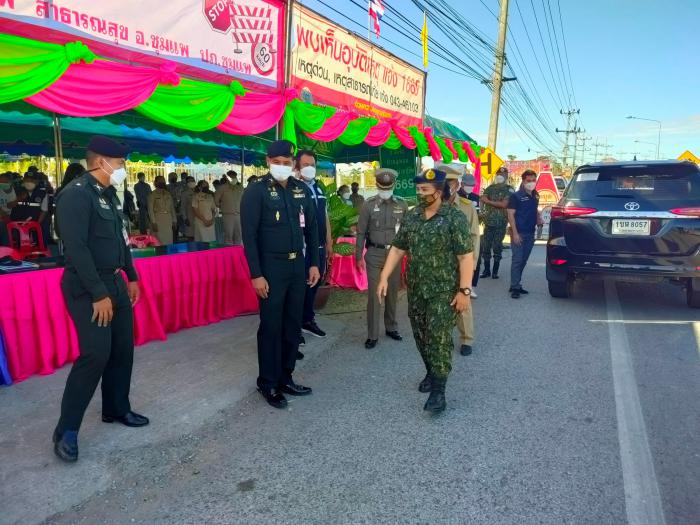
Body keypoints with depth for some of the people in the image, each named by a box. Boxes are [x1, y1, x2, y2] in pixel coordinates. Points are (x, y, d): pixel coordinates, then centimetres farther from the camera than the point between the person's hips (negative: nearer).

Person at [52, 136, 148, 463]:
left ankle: (116, 409, 29)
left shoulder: (109, 194, 12)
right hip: (87, 288, -9)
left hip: (114, 282, 9)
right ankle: (66, 430, 5)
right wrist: (98, 294, -22)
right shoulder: (76, 194, -15)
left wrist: (131, 277, 17)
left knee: (123, 348, 12)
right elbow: (76, 248, -22)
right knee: (96, 354, -11)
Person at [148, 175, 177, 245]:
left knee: (169, 241, 4)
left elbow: (172, 208, 15)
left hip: (168, 220, 4)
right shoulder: (152, 194, 0)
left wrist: (174, 221, 8)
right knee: (159, 241, -6)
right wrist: (153, 222, -14)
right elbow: (150, 209, -6)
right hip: (157, 219, -4)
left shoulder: (168, 194, 14)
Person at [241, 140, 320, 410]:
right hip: (271, 267, -5)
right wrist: (256, 274, -15)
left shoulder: (302, 190, 7)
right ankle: (268, 383, 18)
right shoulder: (256, 191, -8)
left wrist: (314, 263, 8)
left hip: (297, 265, 5)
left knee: (293, 325, 12)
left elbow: (311, 228, 12)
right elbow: (249, 235, -11)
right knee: (271, 326, 3)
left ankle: (285, 377, 26)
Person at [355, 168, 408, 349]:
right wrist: (358, 256, -1)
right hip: (375, 254, -2)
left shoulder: (402, 205, 3)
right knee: (374, 295, -1)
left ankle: (391, 328, 29)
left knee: (392, 293, 11)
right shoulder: (368, 205, -2)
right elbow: (361, 232, 0)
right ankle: (372, 335, 8)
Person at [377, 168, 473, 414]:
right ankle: (431, 373, 37)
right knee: (421, 335, 15)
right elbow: (397, 248, 8)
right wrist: (384, 277, 1)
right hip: (416, 289, 6)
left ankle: (438, 391, 2)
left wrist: (464, 290, -17)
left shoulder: (455, 217, -11)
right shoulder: (411, 216, 5)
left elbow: (465, 256, -13)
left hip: (444, 291, -5)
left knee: (439, 338, -6)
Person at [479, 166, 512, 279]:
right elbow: (483, 199, -2)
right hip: (488, 222, 3)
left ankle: (495, 271, 8)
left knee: (497, 247, 0)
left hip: (501, 223, -3)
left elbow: (504, 204, -11)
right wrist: (497, 203, -13)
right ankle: (486, 270, 12)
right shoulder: (490, 188, 12)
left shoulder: (509, 190, 1)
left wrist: (489, 202, -7)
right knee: (485, 246, 1)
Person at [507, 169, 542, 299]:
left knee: (523, 261, 10)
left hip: (530, 233, 6)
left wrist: (539, 219, 5)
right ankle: (515, 287, -3)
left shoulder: (535, 196, 12)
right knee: (517, 260, -7)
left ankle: (516, 285, 18)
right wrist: (515, 233, -17)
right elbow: (511, 215, -10)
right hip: (519, 233, -6)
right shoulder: (516, 196, -6)